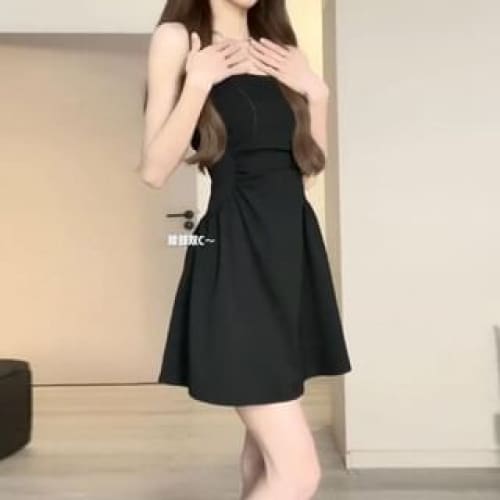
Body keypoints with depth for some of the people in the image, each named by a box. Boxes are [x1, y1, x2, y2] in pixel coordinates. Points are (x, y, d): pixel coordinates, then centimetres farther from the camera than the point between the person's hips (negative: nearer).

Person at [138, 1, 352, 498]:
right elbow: (155, 170, -8)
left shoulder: (281, 53, 17)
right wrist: (198, 84, -16)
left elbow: (309, 169, 14)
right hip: (237, 255, -7)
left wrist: (317, 92, 5)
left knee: (267, 450, 17)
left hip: (294, 246, 7)